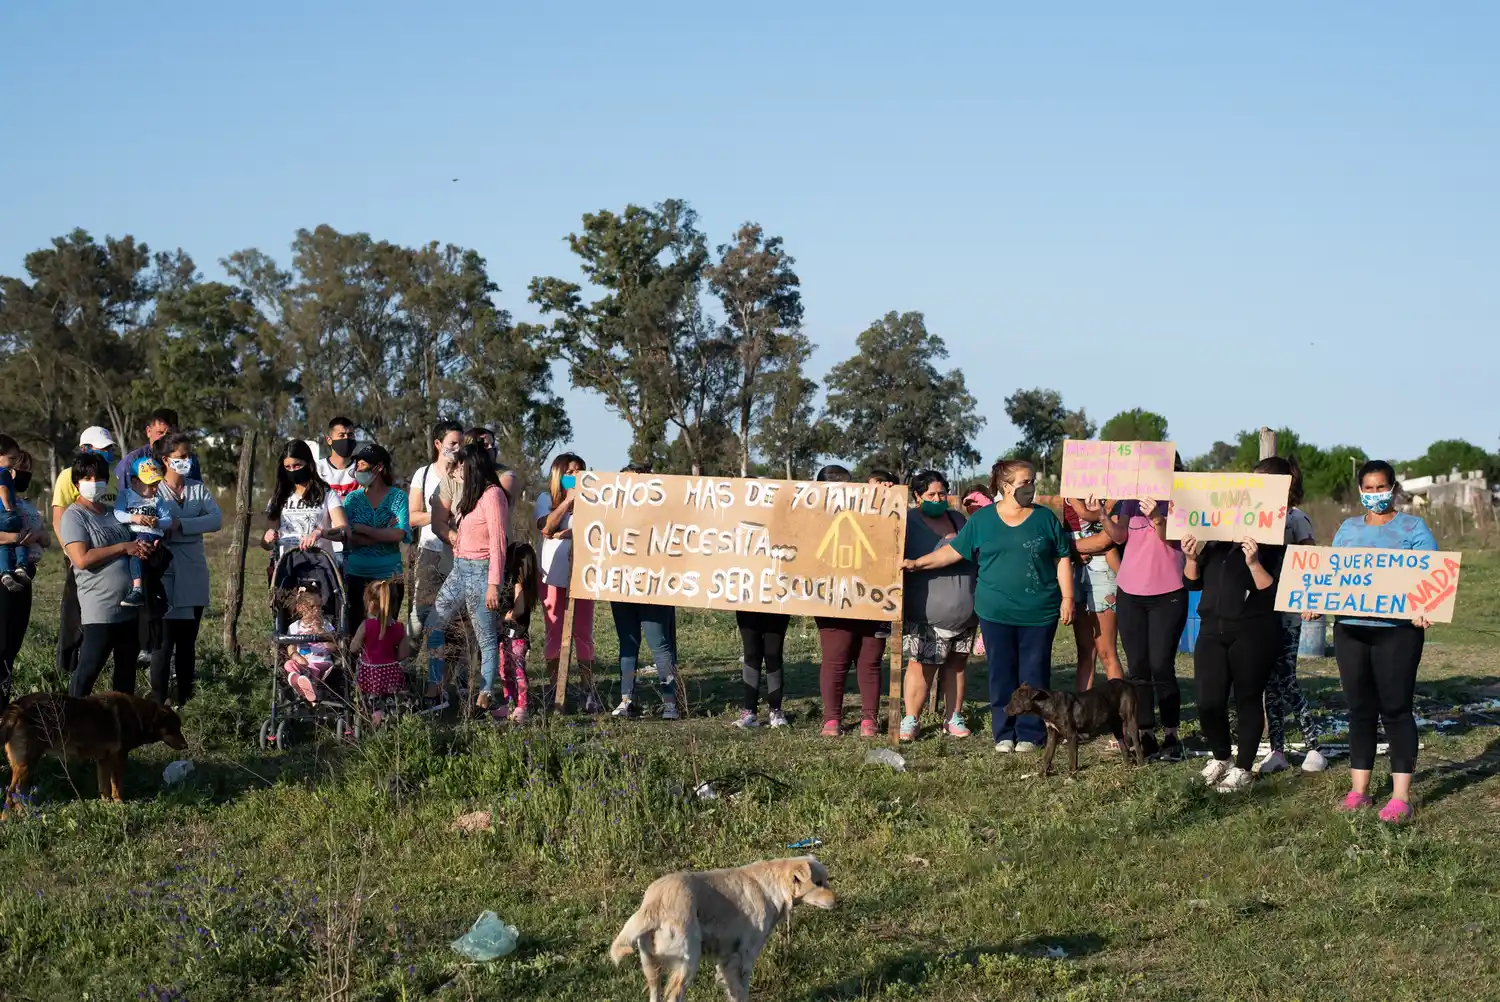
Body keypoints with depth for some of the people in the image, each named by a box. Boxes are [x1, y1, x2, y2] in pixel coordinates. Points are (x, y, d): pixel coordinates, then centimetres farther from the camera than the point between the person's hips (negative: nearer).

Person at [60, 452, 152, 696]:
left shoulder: (115, 512, 14)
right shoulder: (74, 515, -7)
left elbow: (132, 548, 24)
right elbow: (82, 559, -19)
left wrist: (143, 547, -1)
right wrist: (123, 548, -16)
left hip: (131, 605, 8)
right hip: (100, 608, -7)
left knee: (127, 667, 16)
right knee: (88, 670, -6)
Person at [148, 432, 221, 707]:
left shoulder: (199, 489, 10)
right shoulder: (153, 490, 0)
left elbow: (216, 519, -6)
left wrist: (181, 525, -17)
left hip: (194, 574, 4)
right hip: (165, 574, -4)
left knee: (188, 640, 10)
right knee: (164, 640, -8)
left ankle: (185, 698, 17)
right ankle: (159, 701, -3)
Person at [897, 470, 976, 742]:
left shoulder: (959, 520, 14)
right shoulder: (908, 523, -2)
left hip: (964, 614, 5)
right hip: (927, 615, -5)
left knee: (956, 664, 10)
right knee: (921, 666, -7)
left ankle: (954, 719, 18)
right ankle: (910, 720, 1)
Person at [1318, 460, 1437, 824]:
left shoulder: (1413, 528, 3)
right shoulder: (1348, 529, 16)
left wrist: (1424, 610, -23)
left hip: (1397, 630, -4)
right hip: (1349, 628, 4)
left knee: (1395, 709, -4)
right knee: (1360, 710, 8)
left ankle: (1400, 797, -2)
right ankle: (1358, 790, 14)